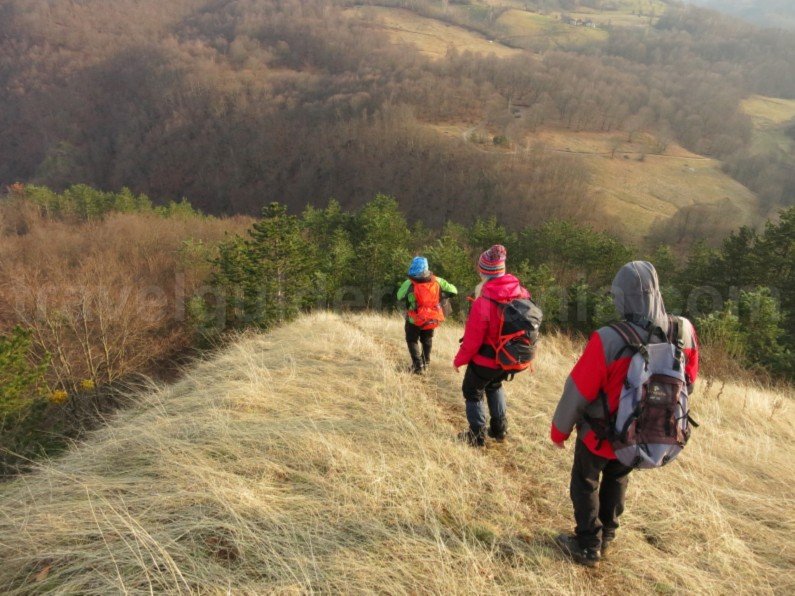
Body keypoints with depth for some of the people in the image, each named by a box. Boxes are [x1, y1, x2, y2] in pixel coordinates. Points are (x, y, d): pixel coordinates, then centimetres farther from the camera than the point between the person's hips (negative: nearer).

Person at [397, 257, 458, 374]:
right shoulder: (436, 281, -17)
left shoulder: (409, 284, -23)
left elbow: (400, 297, -9)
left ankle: (418, 366, 8)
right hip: (431, 318, 3)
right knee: (427, 340, 26)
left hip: (414, 319, -3)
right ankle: (425, 363, 39)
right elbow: (453, 291, -12)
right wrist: (440, 296, 0)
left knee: (412, 340, 17)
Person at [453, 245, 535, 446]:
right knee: (494, 386, 32)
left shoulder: (483, 302, -29)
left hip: (486, 360, -6)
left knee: (473, 392, 19)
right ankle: (499, 430, 40)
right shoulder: (521, 293, -12)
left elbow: (472, 340, -21)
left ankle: (477, 436, 30)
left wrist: (459, 360, -4)